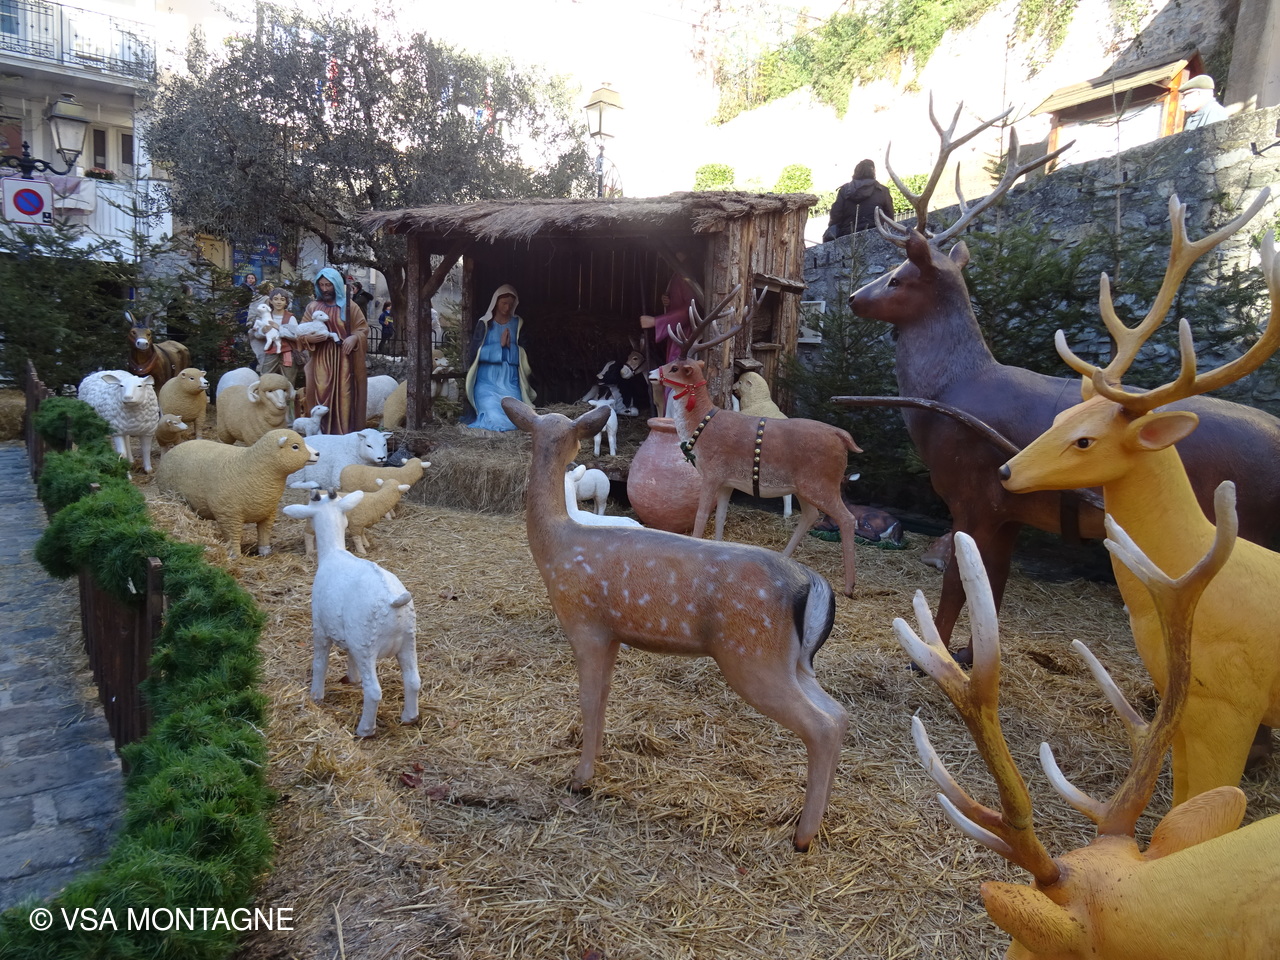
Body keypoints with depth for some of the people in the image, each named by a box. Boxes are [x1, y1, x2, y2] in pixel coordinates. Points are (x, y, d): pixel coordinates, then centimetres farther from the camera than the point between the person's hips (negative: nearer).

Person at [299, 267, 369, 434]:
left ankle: (345, 435, 2)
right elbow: (301, 333, 11)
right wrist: (310, 338, -11)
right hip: (321, 360, 1)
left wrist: (354, 338, -14)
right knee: (322, 397, -1)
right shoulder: (312, 307, 10)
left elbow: (363, 329, 6)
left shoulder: (350, 307, 6)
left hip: (344, 360, -1)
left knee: (344, 397, -3)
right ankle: (322, 435, 5)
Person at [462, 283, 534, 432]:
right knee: (494, 419, -23)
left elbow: (523, 355, 6)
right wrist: (499, 346, -14)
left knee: (514, 421, -17)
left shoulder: (518, 324, 9)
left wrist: (510, 346, -13)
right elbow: (474, 352, -5)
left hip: (510, 382, 2)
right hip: (487, 382, -2)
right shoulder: (484, 324, 3)